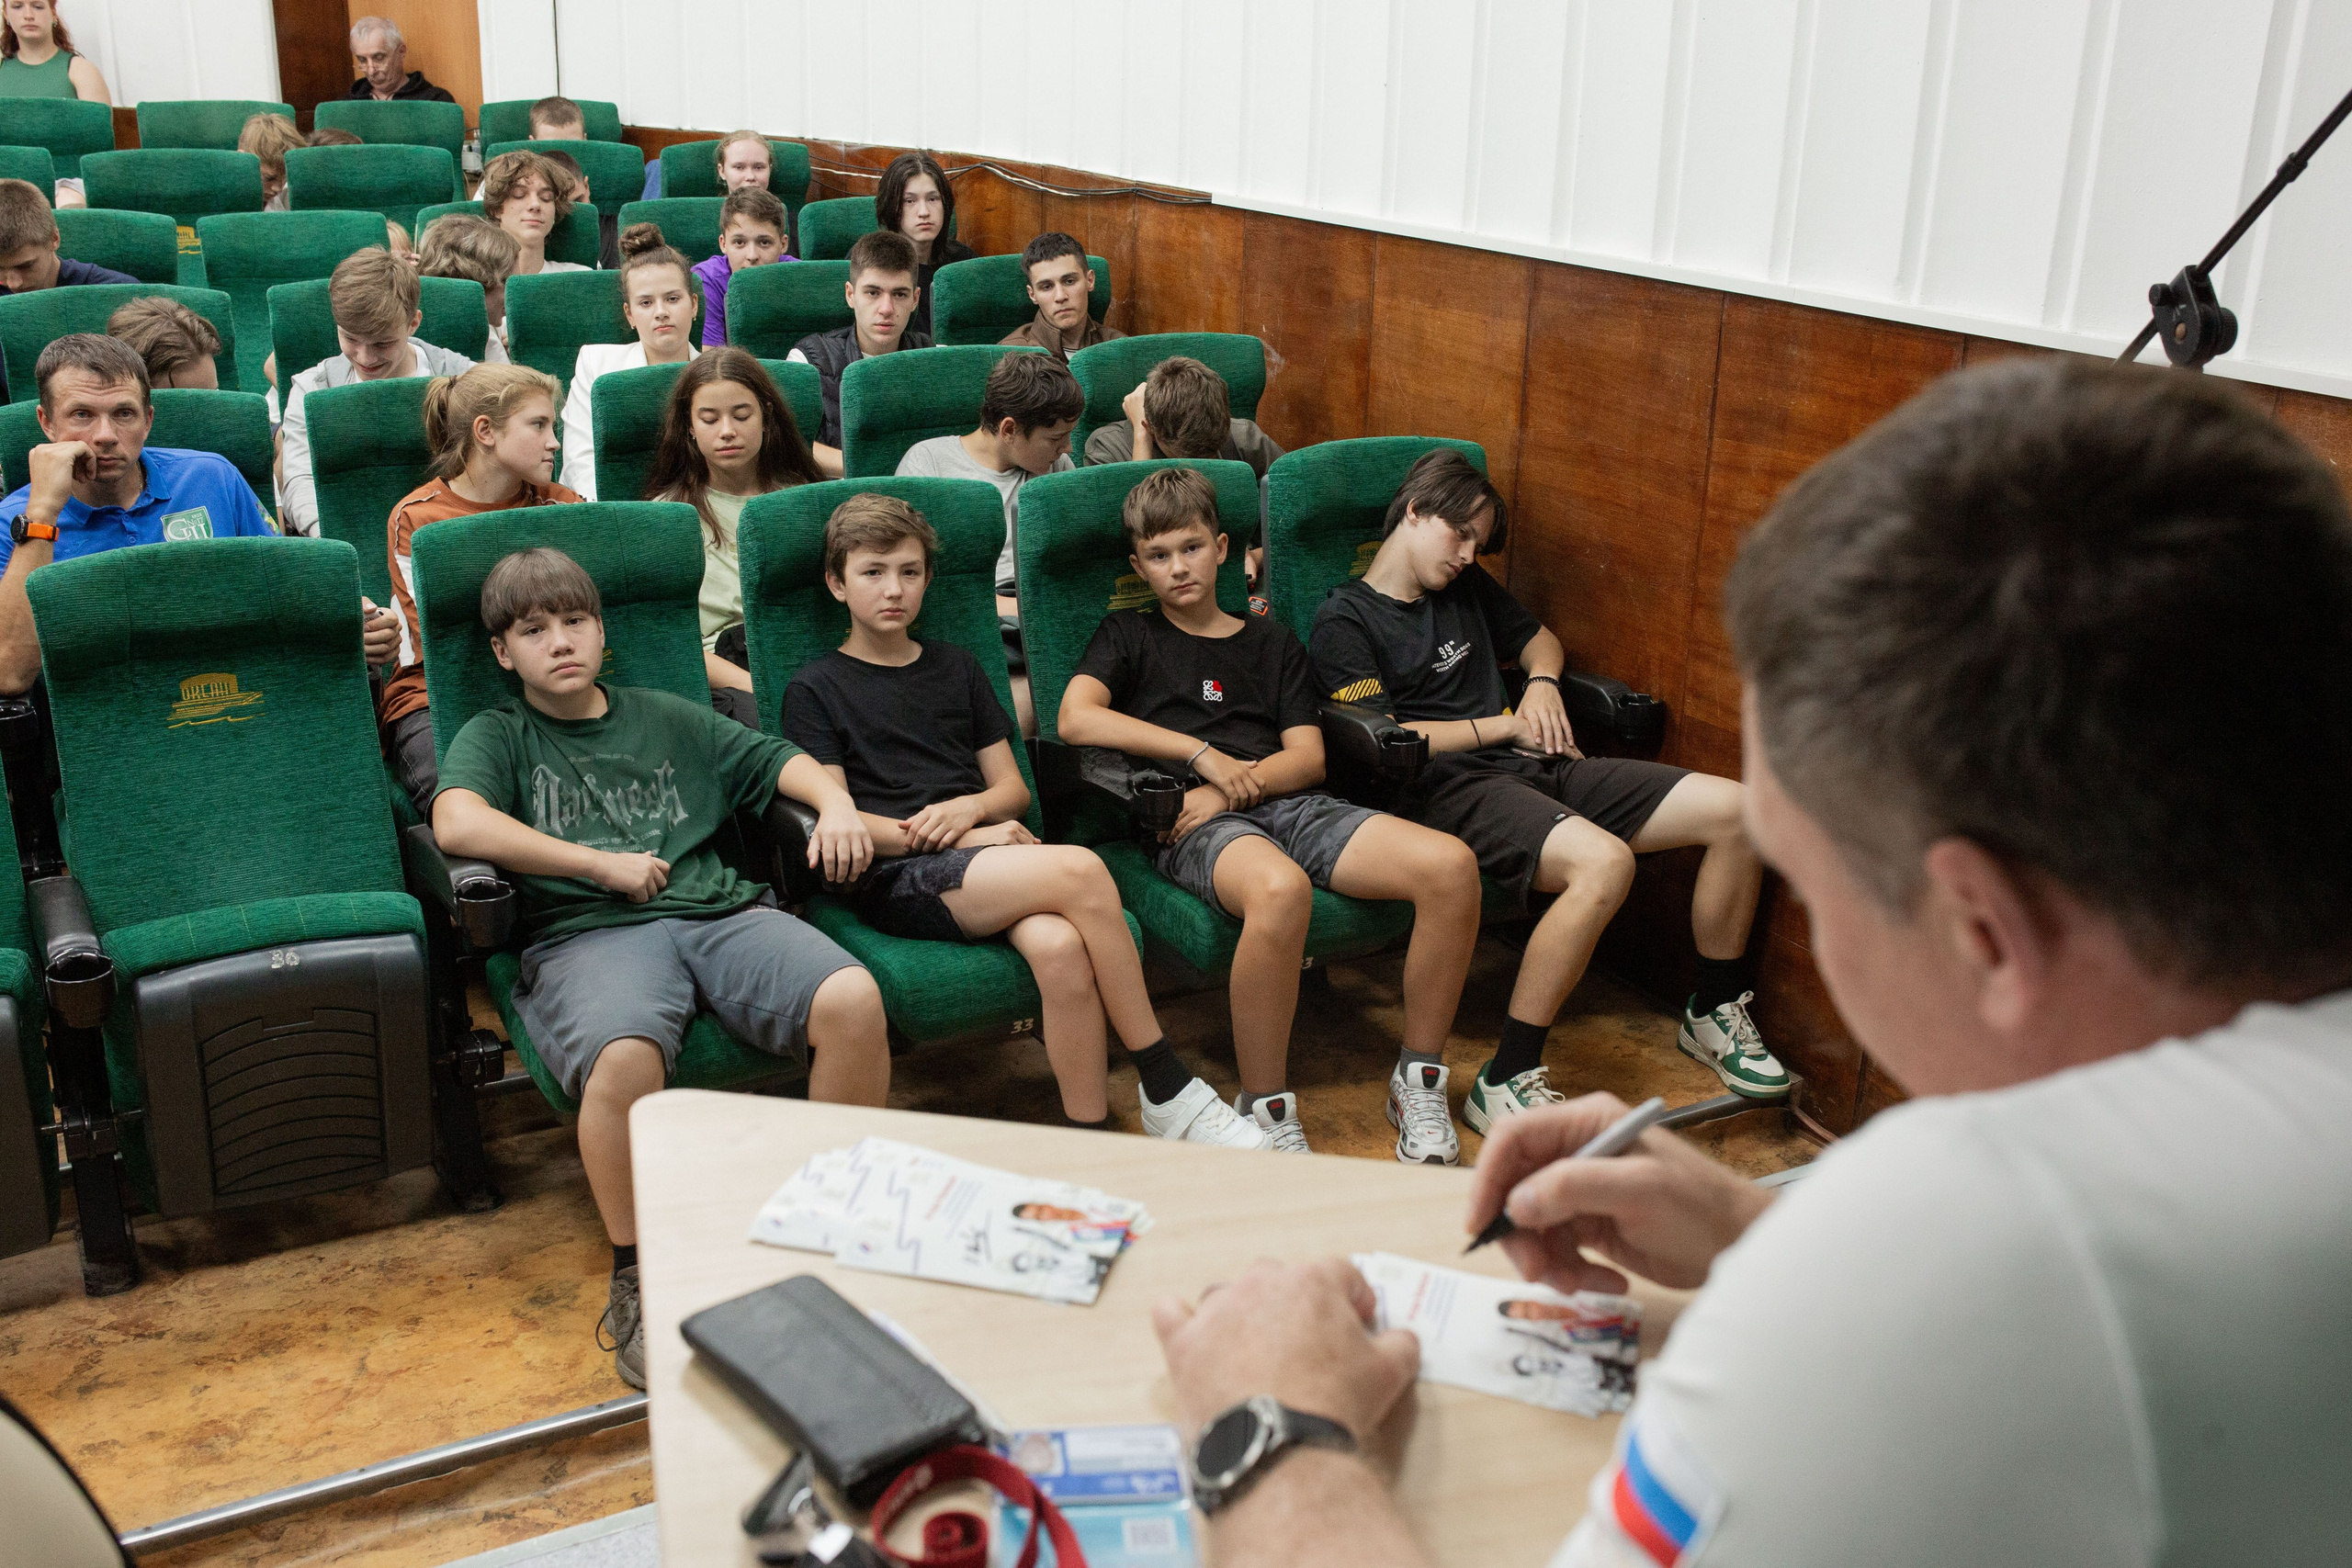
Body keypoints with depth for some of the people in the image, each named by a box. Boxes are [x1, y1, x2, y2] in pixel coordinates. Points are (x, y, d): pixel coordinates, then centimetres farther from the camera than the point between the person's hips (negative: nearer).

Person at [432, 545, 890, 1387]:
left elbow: (780, 760, 30)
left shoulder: (665, 717, 28)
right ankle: (635, 1280, -17)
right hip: (586, 935, -3)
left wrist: (834, 803, 7)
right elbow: (457, 823, -4)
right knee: (626, 1058, -39)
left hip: (718, 911, 3)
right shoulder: (498, 735, 17)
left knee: (853, 1000, -27)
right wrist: (602, 864, -5)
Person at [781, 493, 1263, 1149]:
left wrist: (973, 807, -4)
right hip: (894, 879, -4)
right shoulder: (816, 689, 11)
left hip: (982, 848, 4)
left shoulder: (954, 668, 25)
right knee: (1080, 869, -31)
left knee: (1060, 946, -34)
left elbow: (1013, 787, 21)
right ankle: (1166, 1088, -23)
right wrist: (950, 838, -11)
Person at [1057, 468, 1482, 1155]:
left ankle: (1419, 1078, -9)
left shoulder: (1270, 641, 25)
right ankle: (1264, 1109, -27)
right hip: (1191, 824, -4)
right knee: (1280, 888, -42)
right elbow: (1076, 719, -2)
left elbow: (1308, 757, 13)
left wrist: (1235, 785, -7)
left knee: (1451, 864, -23)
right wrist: (1203, 754, -7)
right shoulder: (1128, 636, 18)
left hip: (1287, 805, 4)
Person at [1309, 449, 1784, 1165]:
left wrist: (1542, 687, 13)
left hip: (1533, 768, 8)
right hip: (1449, 789, -8)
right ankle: (1504, 1083, -31)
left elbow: (1540, 640, 37)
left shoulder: (1467, 587, 22)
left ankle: (1715, 1015, 14)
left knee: (1738, 811, -6)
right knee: (1602, 862, -38)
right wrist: (1505, 725, -4)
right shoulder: (1344, 621, 0)